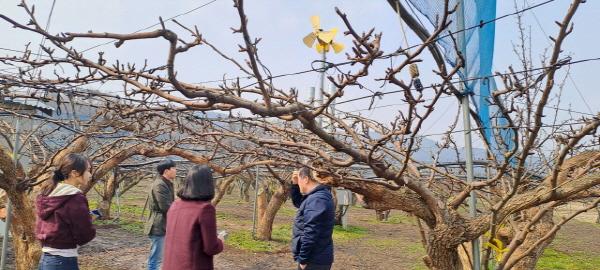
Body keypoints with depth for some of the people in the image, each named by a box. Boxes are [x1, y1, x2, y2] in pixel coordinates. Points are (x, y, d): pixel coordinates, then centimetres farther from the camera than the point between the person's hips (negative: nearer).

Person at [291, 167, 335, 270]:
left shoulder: (316, 200, -24)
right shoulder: (315, 196, 9)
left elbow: (310, 234, -27)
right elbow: (298, 203, 26)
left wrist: (303, 259, -21)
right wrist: (294, 184, 11)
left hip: (314, 260, -10)